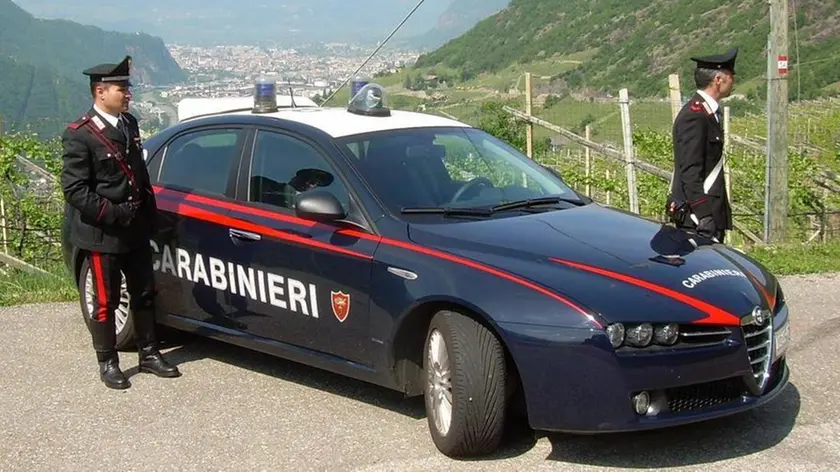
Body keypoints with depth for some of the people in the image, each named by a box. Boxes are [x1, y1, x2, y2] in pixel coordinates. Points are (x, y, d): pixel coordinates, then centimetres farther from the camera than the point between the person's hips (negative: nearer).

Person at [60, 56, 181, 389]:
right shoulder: (79, 135, -15)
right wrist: (114, 215, -20)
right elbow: (74, 189, -17)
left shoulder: (129, 124, 8)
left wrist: (149, 212, 10)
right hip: (103, 235, -7)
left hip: (136, 231, 7)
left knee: (144, 295, 14)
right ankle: (107, 363, 18)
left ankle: (149, 355, 27)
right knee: (106, 301, 4)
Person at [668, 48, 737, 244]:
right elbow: (690, 172, -21)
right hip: (697, 213, -10)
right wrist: (703, 218, -23)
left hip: (712, 211, 10)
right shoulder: (694, 115, -16)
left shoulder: (709, 112, 16)